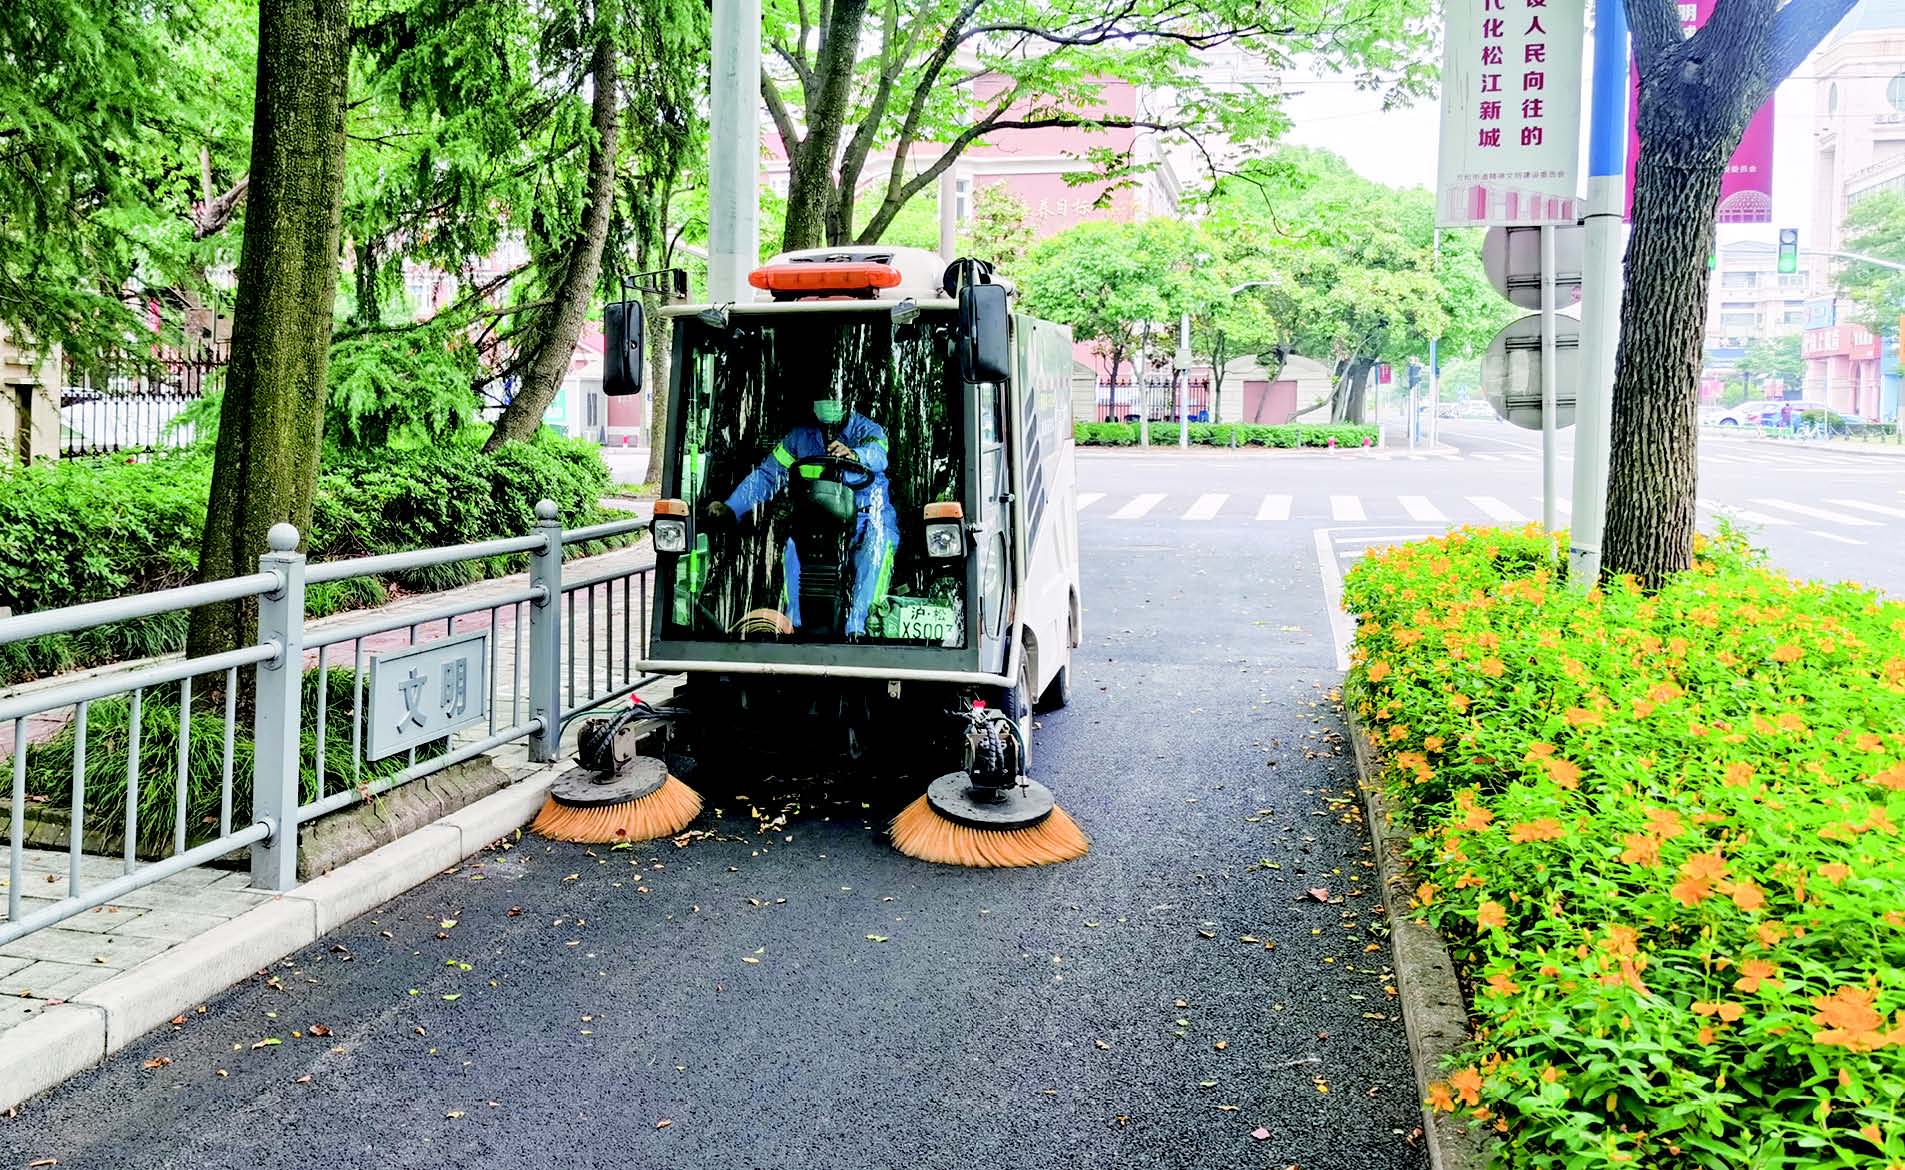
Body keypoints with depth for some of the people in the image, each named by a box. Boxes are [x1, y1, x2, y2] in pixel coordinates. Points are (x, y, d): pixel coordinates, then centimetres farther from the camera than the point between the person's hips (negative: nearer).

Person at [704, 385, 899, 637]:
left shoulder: (867, 429, -1)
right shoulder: (801, 436, 11)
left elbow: (878, 454, -26)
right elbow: (767, 474, 10)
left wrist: (854, 454, -51)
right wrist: (731, 507, -2)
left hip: (870, 515, -3)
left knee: (879, 543, -36)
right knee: (794, 545, -28)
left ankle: (856, 626, -39)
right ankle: (795, 623, -24)